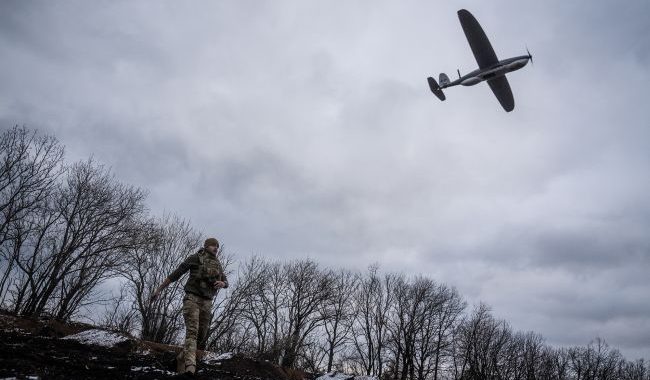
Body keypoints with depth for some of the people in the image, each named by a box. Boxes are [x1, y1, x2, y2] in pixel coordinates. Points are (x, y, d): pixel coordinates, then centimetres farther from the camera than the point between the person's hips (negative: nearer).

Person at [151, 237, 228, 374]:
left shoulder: (217, 264, 16)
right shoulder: (194, 258, 1)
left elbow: (226, 283, 15)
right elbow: (175, 274, 3)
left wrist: (222, 284, -11)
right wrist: (159, 289, 3)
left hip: (206, 303, 5)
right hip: (192, 298, -5)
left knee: (201, 336, 5)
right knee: (192, 331, -22)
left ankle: (181, 358, 28)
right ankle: (190, 367, -34)